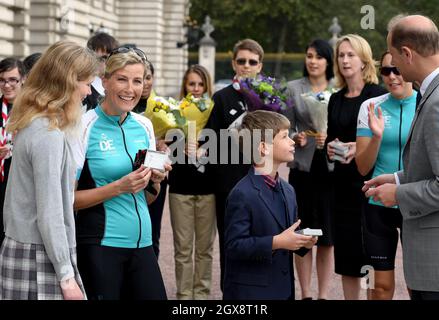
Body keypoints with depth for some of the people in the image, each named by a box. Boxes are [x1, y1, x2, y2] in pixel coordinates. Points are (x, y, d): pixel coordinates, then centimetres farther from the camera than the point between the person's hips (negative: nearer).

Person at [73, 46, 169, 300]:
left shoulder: (144, 126, 9)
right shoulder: (86, 126, -8)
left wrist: (155, 182, -3)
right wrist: (118, 187, -19)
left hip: (141, 242, 6)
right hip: (100, 245, -5)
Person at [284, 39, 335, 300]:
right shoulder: (293, 88, 7)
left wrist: (331, 139, -13)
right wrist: (296, 139, -13)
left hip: (331, 168, 0)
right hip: (303, 168, 0)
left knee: (328, 238, 3)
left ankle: (324, 294, 11)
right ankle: (306, 294, 13)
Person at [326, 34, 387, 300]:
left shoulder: (378, 95, -4)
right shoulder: (336, 100, 13)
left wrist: (360, 148, -20)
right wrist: (330, 147, -2)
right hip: (344, 182, 5)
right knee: (346, 251, 7)